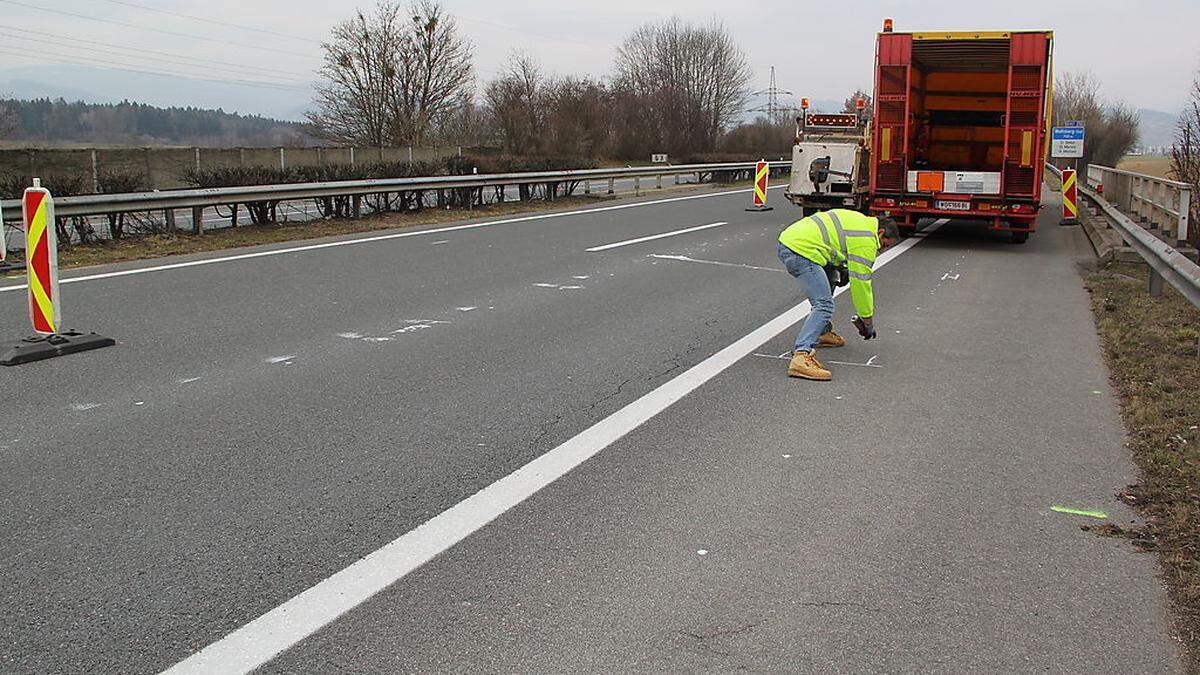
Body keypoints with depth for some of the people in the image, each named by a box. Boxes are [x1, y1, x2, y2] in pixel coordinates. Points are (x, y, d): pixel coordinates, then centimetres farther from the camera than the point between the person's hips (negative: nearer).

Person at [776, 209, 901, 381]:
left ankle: (822, 332, 32)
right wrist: (868, 322, 8)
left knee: (829, 276, 30)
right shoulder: (866, 241, -3)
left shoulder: (861, 221, 25)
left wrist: (842, 267, 19)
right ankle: (802, 356, -31)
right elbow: (861, 283, -3)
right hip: (800, 252, -10)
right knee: (824, 305, -15)